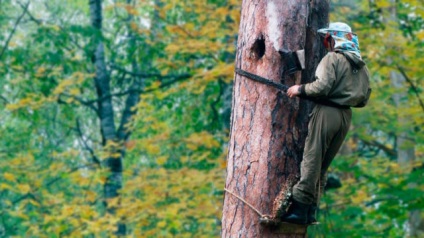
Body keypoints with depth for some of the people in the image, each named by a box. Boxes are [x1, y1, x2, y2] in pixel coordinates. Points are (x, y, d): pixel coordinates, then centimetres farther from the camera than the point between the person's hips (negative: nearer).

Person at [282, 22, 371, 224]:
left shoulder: (333, 58, -6)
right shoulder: (362, 67, 17)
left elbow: (322, 86, -17)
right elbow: (363, 99, 17)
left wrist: (300, 89, -3)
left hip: (326, 112, -7)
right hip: (346, 116, 7)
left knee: (311, 160, -7)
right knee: (323, 164, 12)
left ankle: (300, 208, -11)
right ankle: (310, 209, 10)